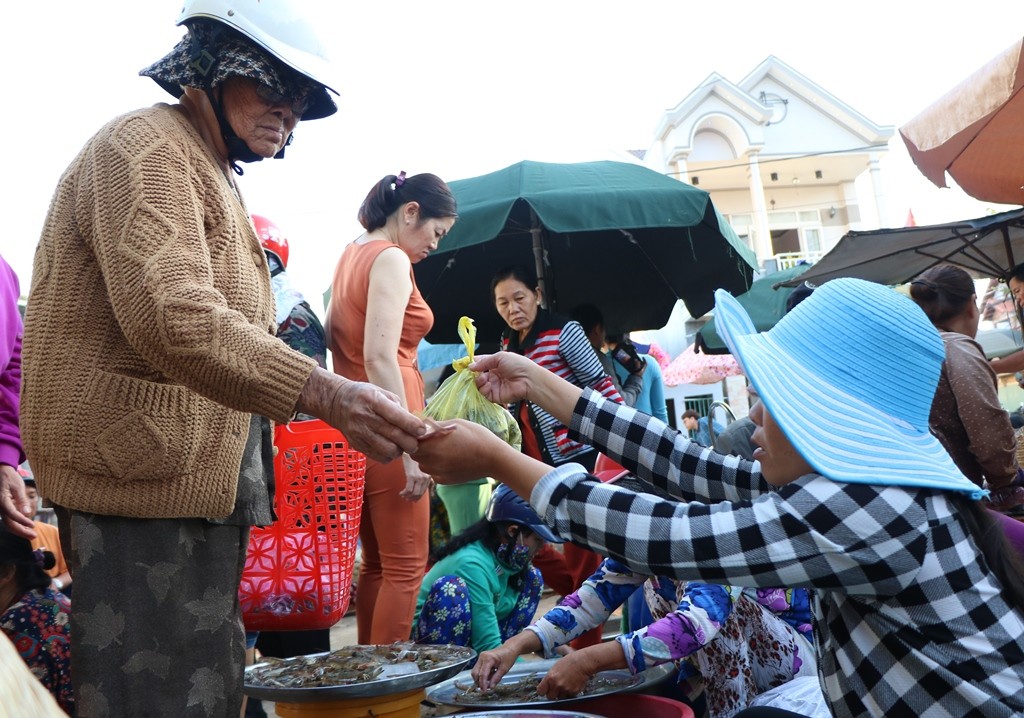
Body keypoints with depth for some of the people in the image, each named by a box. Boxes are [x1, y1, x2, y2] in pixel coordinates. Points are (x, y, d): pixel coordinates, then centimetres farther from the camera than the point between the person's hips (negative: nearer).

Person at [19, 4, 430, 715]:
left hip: (200, 482, 11)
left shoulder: (214, 177, 23)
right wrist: (324, 392, -37)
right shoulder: (145, 146, -11)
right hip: (146, 475, -10)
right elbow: (170, 315, -29)